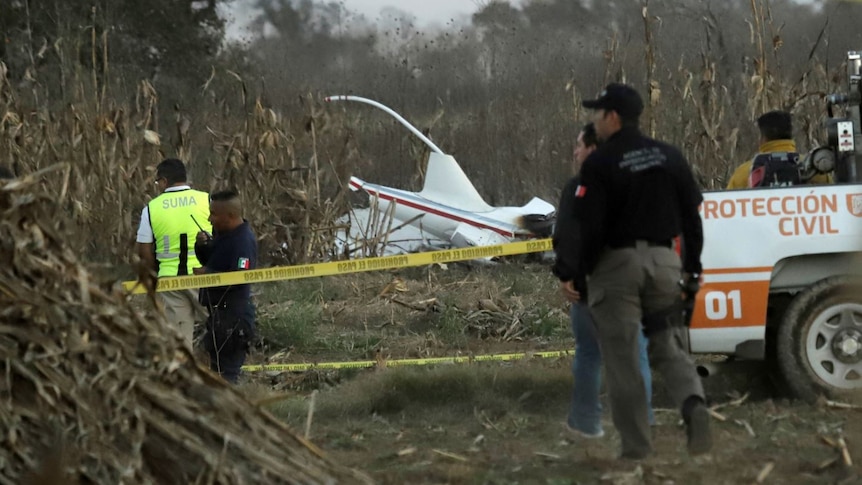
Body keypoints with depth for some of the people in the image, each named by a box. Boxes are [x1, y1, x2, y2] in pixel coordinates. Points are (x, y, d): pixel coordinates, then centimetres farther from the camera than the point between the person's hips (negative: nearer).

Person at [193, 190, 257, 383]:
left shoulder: (244, 240, -19)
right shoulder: (222, 234, 12)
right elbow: (209, 261, 22)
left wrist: (207, 274, -20)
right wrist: (202, 246, 2)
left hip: (233, 316, -11)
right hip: (219, 312, 11)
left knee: (226, 371, -8)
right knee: (217, 367, 18)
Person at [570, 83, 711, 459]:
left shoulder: (599, 163, -9)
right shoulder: (670, 156, 8)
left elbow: (589, 226, -14)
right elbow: (692, 217, 8)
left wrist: (582, 270, 0)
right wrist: (692, 270, 13)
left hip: (615, 263, -4)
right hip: (663, 261, 4)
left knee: (622, 362, 3)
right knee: (669, 349, 11)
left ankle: (636, 449, 2)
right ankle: (694, 404, -18)